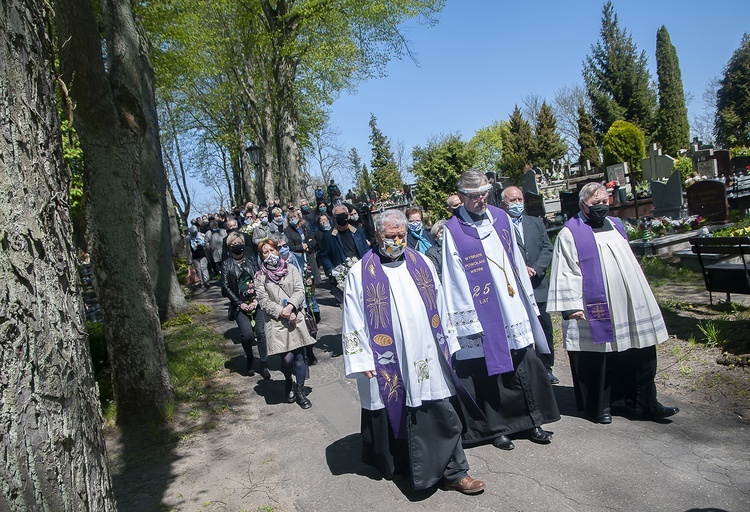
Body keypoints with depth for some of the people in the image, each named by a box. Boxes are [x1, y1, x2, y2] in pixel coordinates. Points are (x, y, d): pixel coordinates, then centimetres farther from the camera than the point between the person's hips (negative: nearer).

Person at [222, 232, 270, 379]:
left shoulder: (251, 261, 10)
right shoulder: (226, 264, 4)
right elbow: (225, 287, 0)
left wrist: (257, 300, -8)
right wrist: (240, 304, -8)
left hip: (255, 302, 2)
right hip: (239, 305, -2)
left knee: (260, 332, -5)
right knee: (247, 333, -15)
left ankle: (264, 365, 6)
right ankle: (249, 360, 13)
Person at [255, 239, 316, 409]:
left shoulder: (291, 269, 8)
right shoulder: (260, 277, 3)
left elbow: (300, 291, 2)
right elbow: (263, 301, -3)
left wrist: (290, 306, -15)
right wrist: (282, 313, -11)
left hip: (296, 318, 2)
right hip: (276, 321, -2)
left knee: (299, 355, -2)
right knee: (287, 358, -7)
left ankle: (300, 390, 14)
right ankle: (288, 383, 24)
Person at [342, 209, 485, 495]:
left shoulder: (422, 265, 6)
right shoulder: (360, 274, -5)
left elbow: (440, 307, 12)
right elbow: (353, 321, -5)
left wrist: (448, 343, 12)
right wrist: (362, 360, -9)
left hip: (426, 358, 3)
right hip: (386, 363, -2)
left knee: (442, 417, 5)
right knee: (391, 416, 14)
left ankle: (454, 473, 18)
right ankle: (392, 465, 37)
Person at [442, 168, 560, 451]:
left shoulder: (501, 217, 7)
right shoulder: (453, 231, -8)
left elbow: (516, 260, 13)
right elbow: (455, 279, -10)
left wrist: (527, 298, 13)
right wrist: (467, 317, -13)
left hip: (513, 309, 5)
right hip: (481, 315, -5)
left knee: (524, 365, 10)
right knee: (487, 371, 5)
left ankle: (531, 421, 25)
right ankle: (496, 427, 21)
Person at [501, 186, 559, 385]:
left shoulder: (536, 223, 13)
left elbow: (547, 249, 6)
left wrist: (535, 269, -8)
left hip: (538, 286, 5)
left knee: (545, 330, 11)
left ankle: (546, 369, 25)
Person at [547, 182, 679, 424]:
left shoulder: (615, 225, 15)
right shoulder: (570, 234, -6)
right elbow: (565, 273, -10)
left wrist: (639, 295, 23)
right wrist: (571, 306, -16)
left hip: (628, 306, 7)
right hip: (595, 309, -6)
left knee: (641, 353, 9)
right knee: (597, 359, 2)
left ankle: (645, 403, 22)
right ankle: (598, 406, 18)